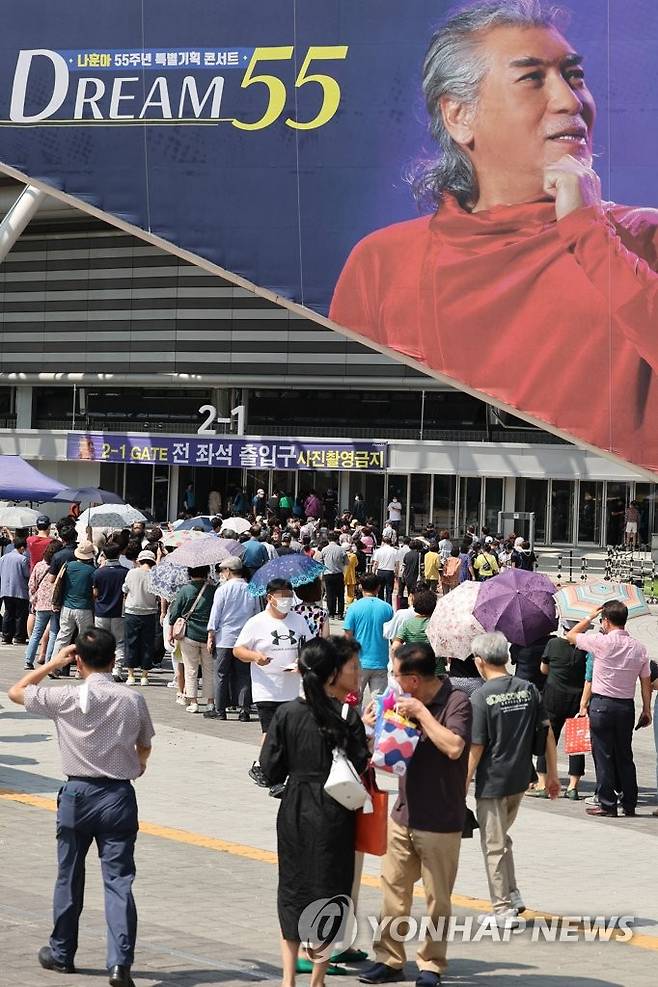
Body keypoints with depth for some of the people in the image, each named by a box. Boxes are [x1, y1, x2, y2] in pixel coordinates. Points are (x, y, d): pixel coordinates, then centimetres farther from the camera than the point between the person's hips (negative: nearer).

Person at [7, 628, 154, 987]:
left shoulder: (65, 698, -9)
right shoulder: (132, 700, -4)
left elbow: (15, 692, 5)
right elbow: (144, 748, 11)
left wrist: (51, 664, 12)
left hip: (77, 794, 0)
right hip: (119, 795, 0)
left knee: (69, 877, 16)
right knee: (118, 880, 0)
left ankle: (61, 954, 30)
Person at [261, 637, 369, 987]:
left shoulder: (287, 714, -5)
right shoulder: (347, 718, -13)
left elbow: (270, 770, -3)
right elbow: (361, 770, -12)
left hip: (293, 813, 3)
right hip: (333, 815, -3)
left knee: (292, 891, 15)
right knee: (328, 891, 10)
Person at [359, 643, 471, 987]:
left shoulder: (456, 702, -14)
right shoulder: (408, 701, 7)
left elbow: (453, 747, -29)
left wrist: (421, 713, -23)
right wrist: (371, 727, 1)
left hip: (440, 821, -6)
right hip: (404, 814, 6)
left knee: (437, 898, 5)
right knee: (393, 889, 10)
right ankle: (390, 959, 20)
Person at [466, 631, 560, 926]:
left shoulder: (481, 698, -15)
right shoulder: (528, 689, 1)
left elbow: (475, 748, -15)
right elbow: (547, 733, 4)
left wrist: (462, 787, -8)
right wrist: (552, 774, 13)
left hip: (492, 783, -6)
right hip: (520, 780, 6)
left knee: (493, 846, 6)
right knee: (502, 838, 24)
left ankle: (503, 910, 9)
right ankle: (513, 894, 21)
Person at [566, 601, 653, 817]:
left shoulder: (602, 642, -12)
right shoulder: (639, 648, 2)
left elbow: (571, 636, 2)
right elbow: (646, 682, 6)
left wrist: (590, 617, 11)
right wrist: (646, 710, 14)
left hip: (602, 704, -5)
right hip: (627, 706, 5)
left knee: (603, 755, 1)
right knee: (625, 756, 12)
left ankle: (607, 804, 2)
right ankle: (629, 804, 15)